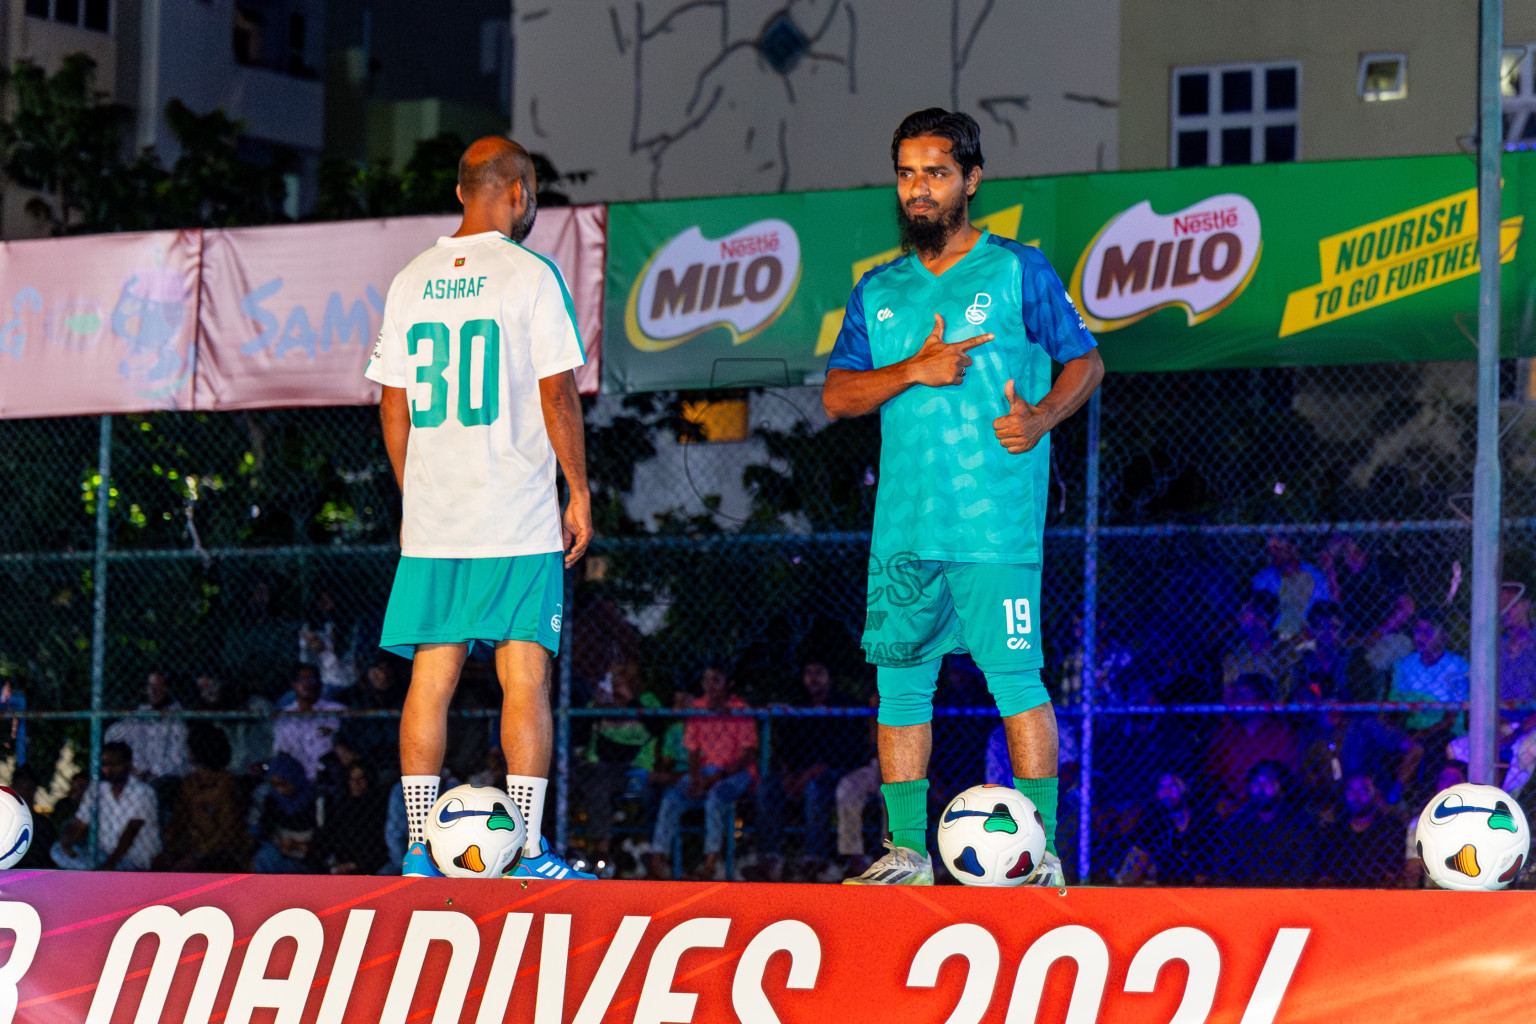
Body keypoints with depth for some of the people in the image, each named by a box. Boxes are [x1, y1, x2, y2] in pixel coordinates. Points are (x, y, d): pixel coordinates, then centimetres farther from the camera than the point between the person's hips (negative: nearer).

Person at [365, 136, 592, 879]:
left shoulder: (411, 282, 9)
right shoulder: (530, 276, -6)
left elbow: (394, 405, 11)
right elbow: (558, 396, -8)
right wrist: (580, 492, 0)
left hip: (432, 520, 5)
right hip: (518, 520, -4)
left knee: (430, 677, 6)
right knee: (525, 678, -2)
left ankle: (421, 849, 4)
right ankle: (528, 851, -5)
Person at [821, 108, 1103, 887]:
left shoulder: (1018, 272, 3)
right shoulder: (878, 291, 14)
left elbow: (1085, 361, 7)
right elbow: (836, 395, 7)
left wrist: (1043, 417, -12)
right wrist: (914, 370, -9)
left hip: (996, 523, -5)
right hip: (904, 523, 5)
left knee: (1015, 677, -8)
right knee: (900, 677, 4)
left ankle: (1041, 849, -4)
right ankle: (906, 851, 11)